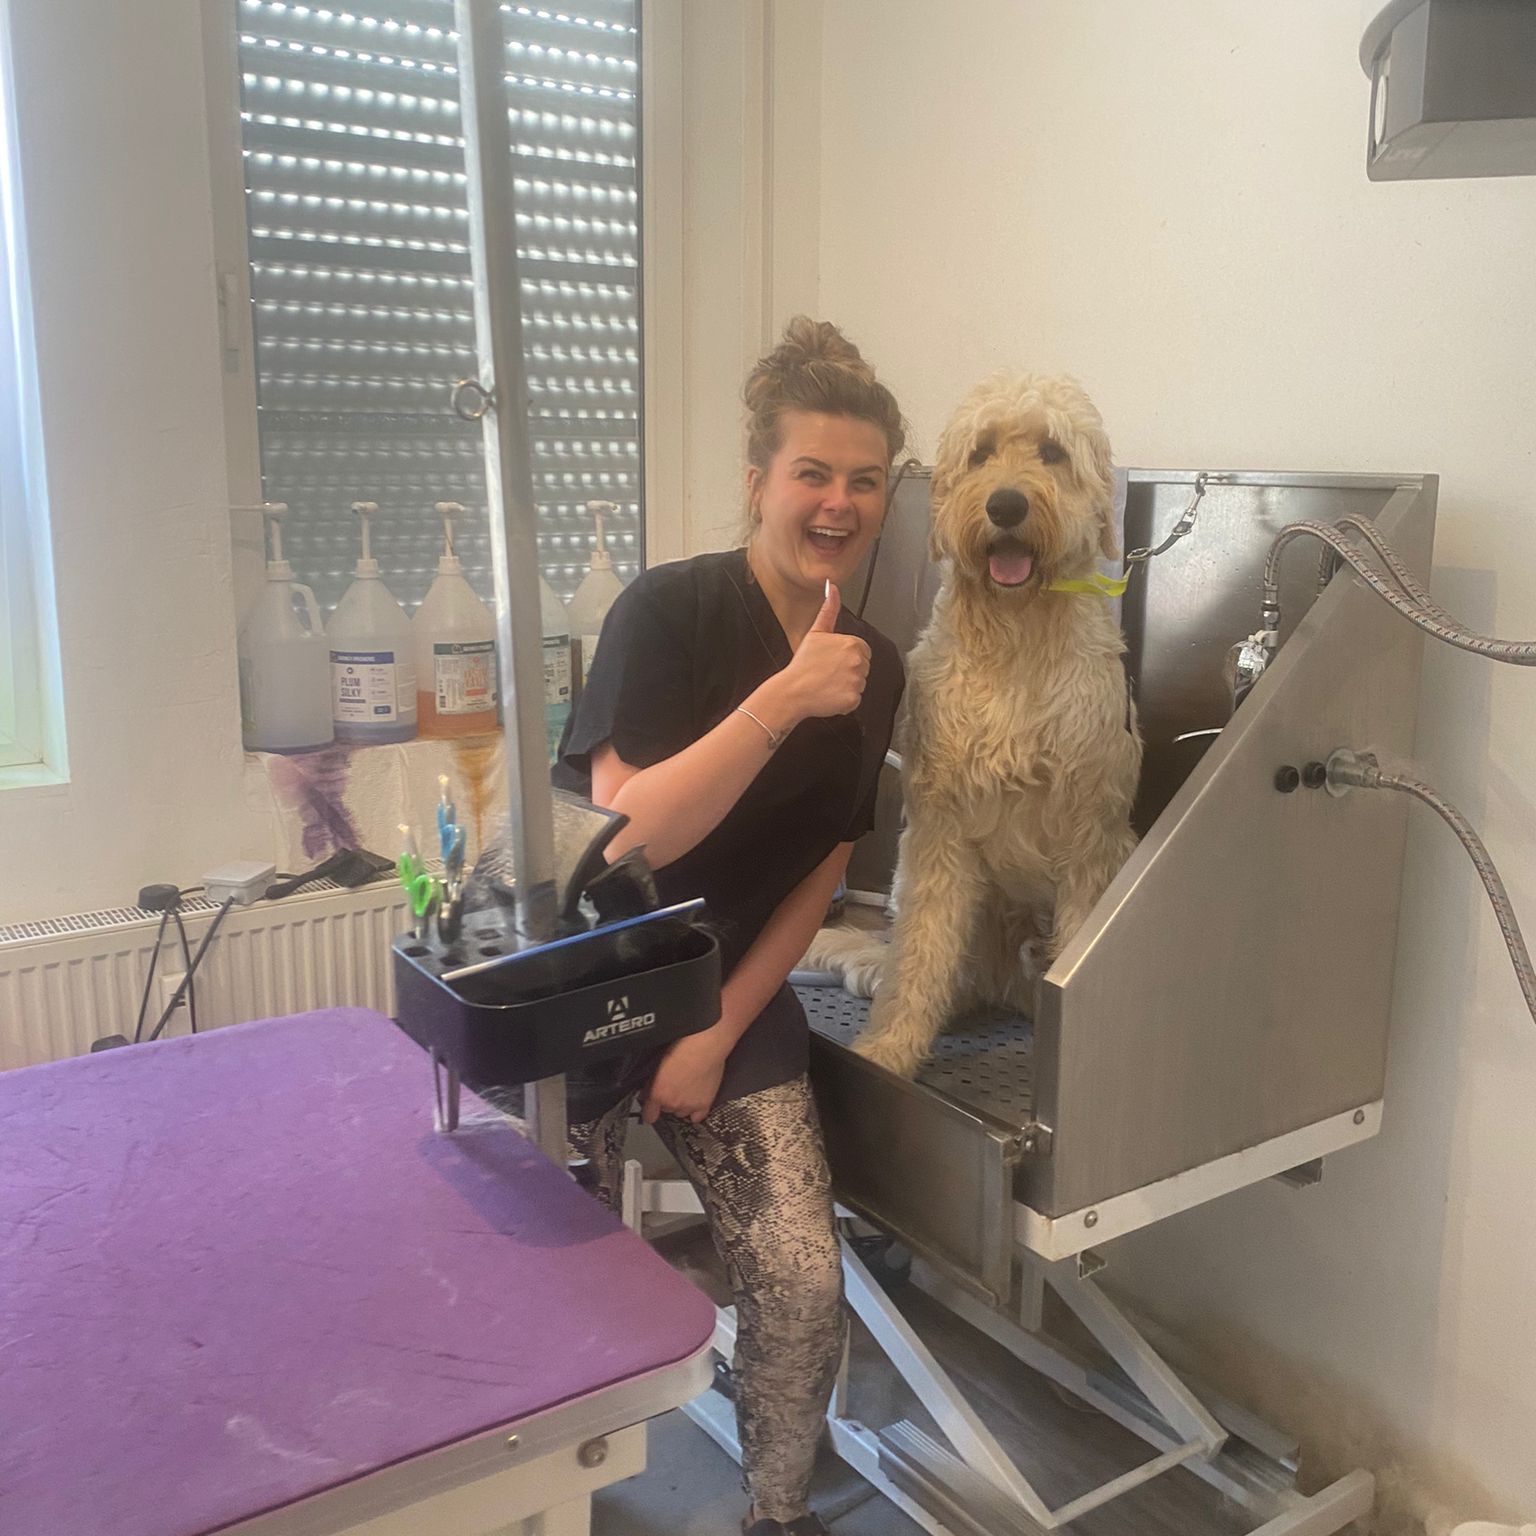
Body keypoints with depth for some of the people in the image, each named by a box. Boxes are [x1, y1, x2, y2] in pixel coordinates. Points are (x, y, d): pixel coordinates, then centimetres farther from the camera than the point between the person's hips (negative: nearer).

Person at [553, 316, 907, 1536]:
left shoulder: (874, 668, -2)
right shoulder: (670, 610, -17)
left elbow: (821, 868, 2)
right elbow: (630, 832, -27)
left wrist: (721, 1033, -4)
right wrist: (785, 699, -34)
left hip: (735, 996, 4)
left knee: (805, 1286, -4)